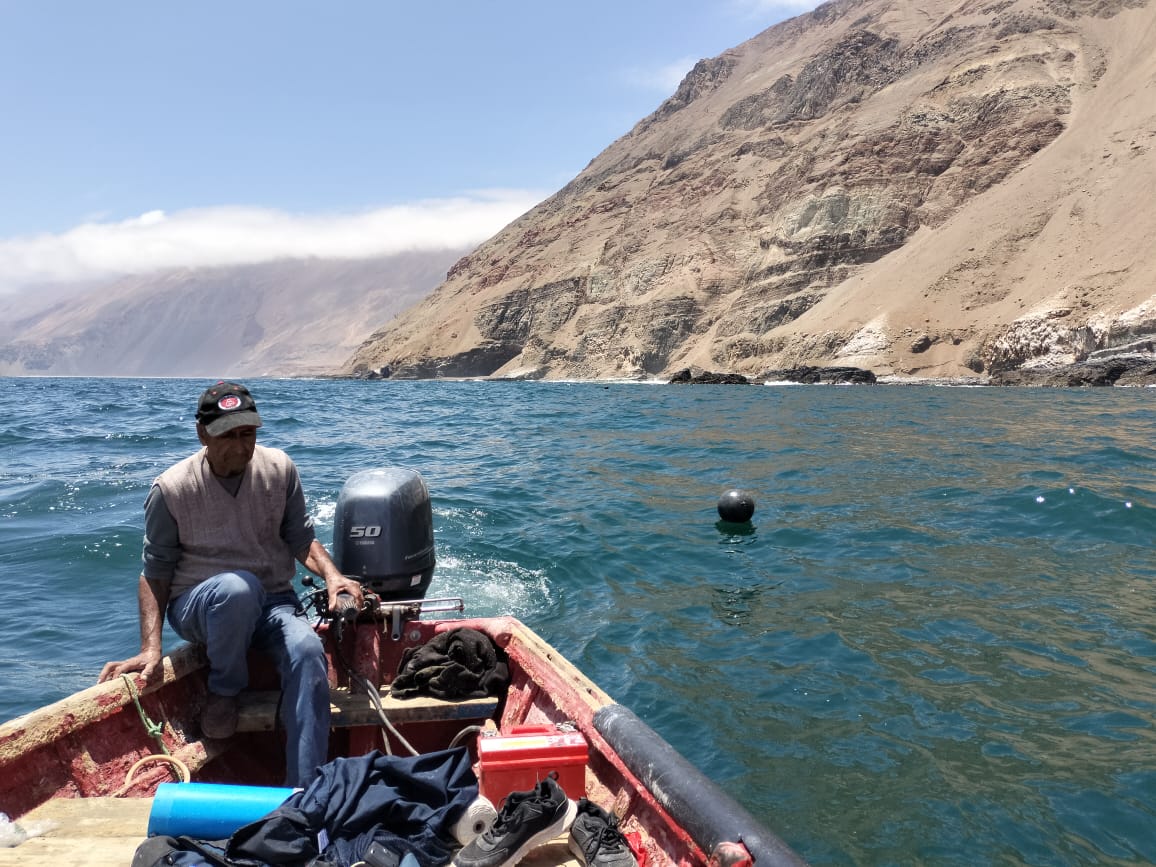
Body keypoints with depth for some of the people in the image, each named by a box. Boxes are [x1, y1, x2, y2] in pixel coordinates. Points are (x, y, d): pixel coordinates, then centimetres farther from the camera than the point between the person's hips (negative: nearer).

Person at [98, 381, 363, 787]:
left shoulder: (279, 468, -3)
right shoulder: (171, 489, -10)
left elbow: (301, 538, 4)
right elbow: (156, 572, -4)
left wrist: (331, 575, -16)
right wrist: (151, 648, -14)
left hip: (273, 603, 2)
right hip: (197, 606, -2)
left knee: (308, 651, -30)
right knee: (238, 587, -39)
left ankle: (305, 790, -23)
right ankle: (224, 692, -9)